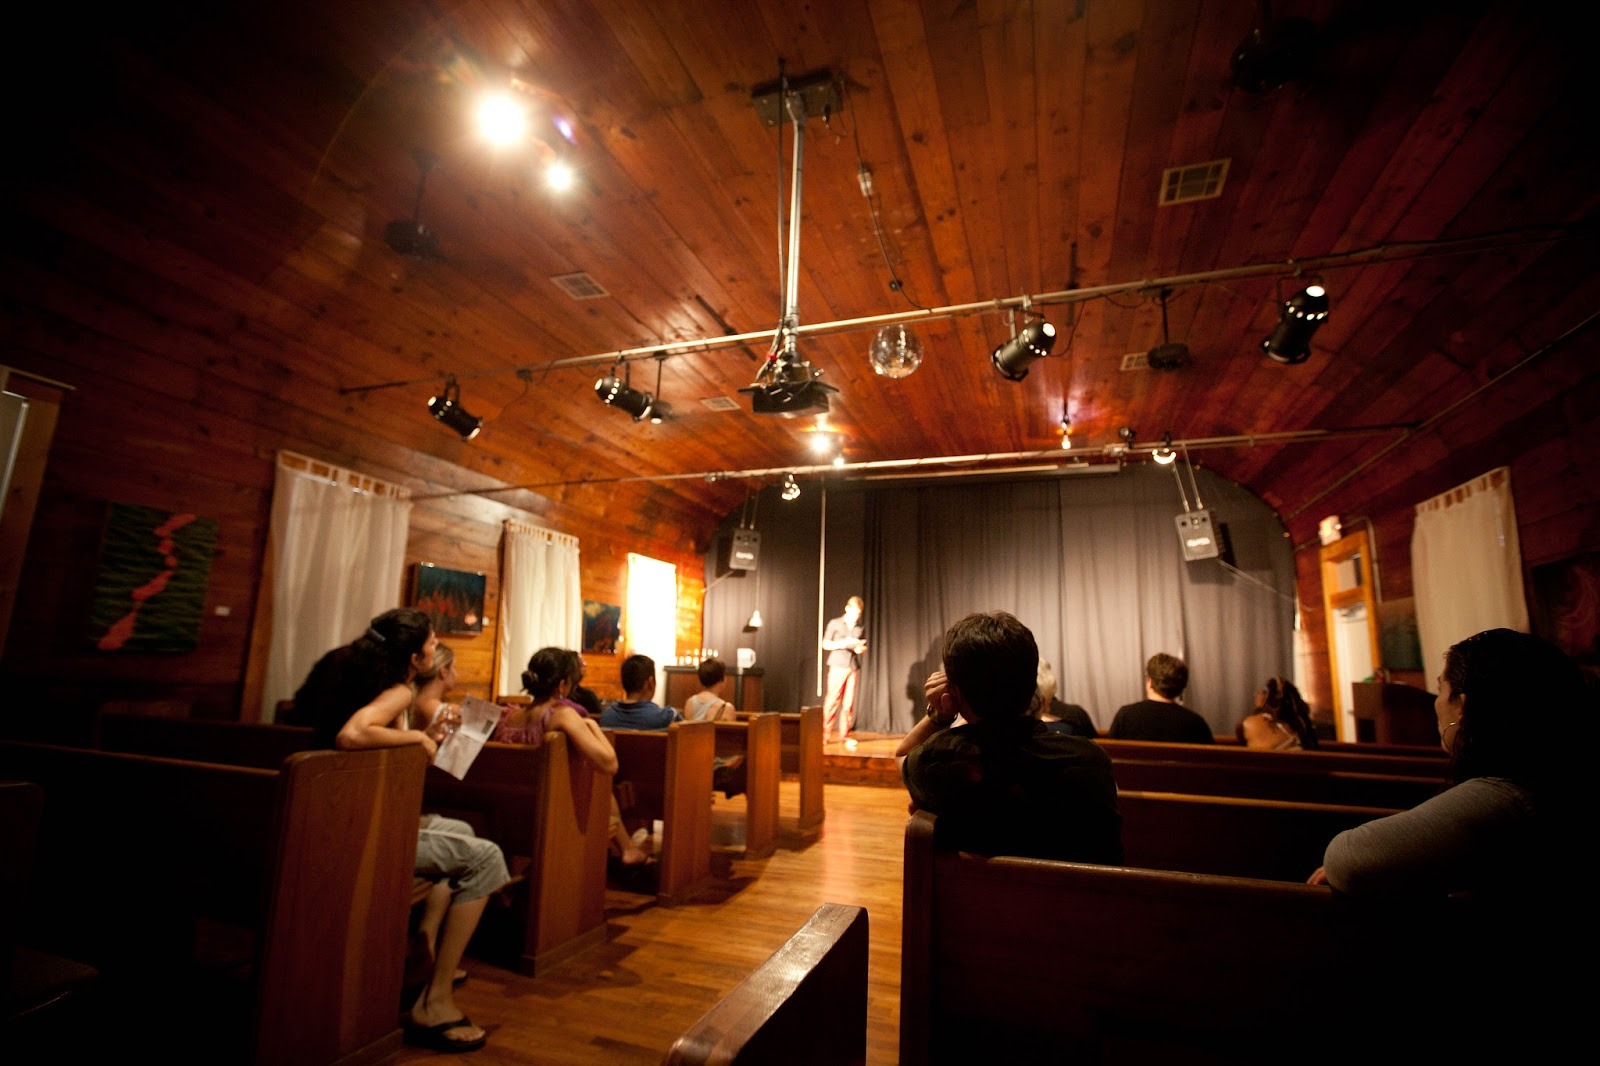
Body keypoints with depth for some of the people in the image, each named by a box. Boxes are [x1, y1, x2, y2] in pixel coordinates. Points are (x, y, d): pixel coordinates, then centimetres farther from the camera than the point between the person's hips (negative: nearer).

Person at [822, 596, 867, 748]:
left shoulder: (861, 628, 12)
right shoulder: (834, 623, 4)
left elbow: (864, 648, 18)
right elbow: (825, 644, 3)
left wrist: (861, 648, -6)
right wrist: (843, 643, -12)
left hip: (854, 668, 3)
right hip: (838, 666, -3)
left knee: (849, 703, 1)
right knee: (832, 700, -5)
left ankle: (845, 735, 9)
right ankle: (824, 733, 2)